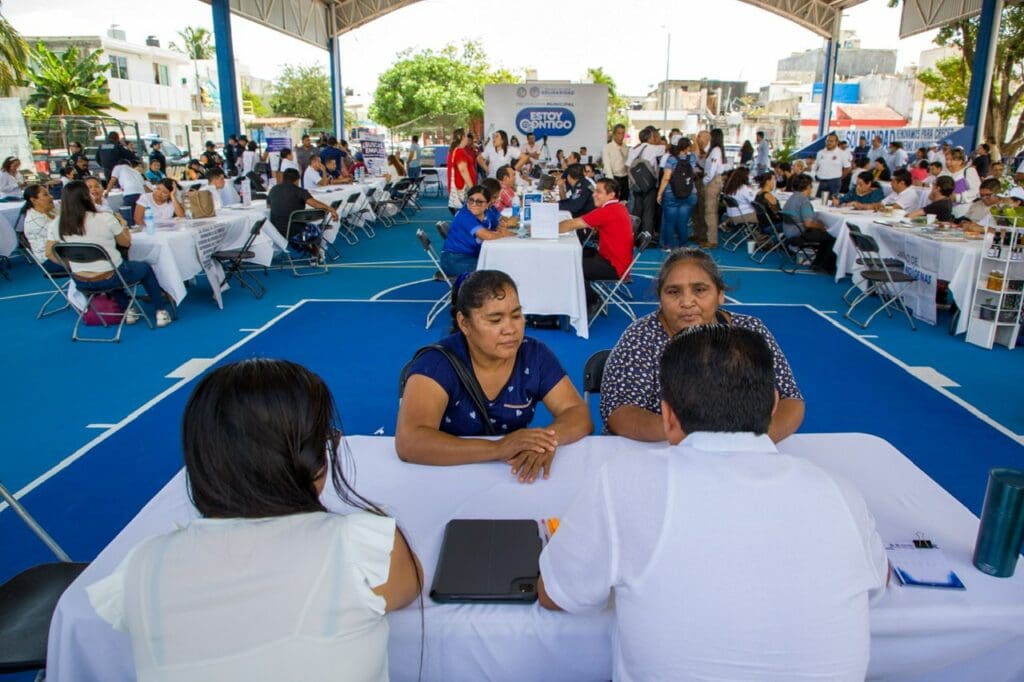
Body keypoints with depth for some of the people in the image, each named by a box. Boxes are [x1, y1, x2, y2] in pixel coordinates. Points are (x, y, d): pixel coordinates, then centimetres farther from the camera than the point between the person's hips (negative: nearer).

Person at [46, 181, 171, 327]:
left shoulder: (56, 225, -6)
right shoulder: (105, 218, -17)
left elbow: (50, 253, 4)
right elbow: (126, 242, -2)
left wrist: (71, 265, 18)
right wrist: (124, 227, 18)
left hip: (82, 283, 4)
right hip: (110, 278, -4)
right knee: (145, 268, 25)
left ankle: (127, 311, 35)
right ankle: (160, 313, 27)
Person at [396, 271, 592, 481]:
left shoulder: (535, 356, -5)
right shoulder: (438, 362, -17)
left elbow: (581, 416, -7)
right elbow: (408, 442, -29)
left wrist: (547, 438, -29)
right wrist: (497, 448, -36)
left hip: (516, 477, 3)